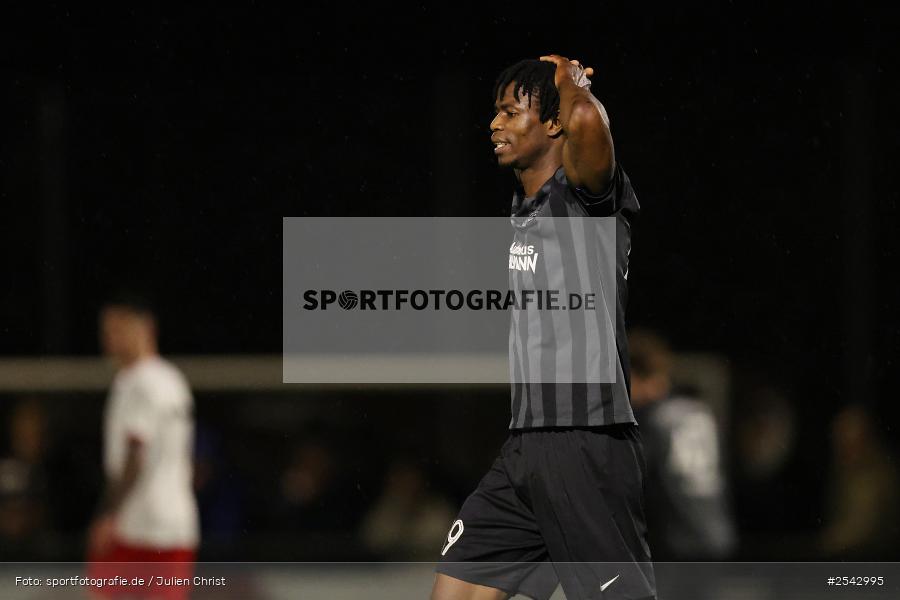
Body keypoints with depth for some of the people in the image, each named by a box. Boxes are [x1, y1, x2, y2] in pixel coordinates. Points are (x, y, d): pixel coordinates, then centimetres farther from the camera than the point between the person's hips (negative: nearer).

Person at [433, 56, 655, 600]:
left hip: (588, 447, -9)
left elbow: (586, 121, -33)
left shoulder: (585, 193, -11)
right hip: (526, 447, 9)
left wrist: (572, 82, -11)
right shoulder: (526, 205, 15)